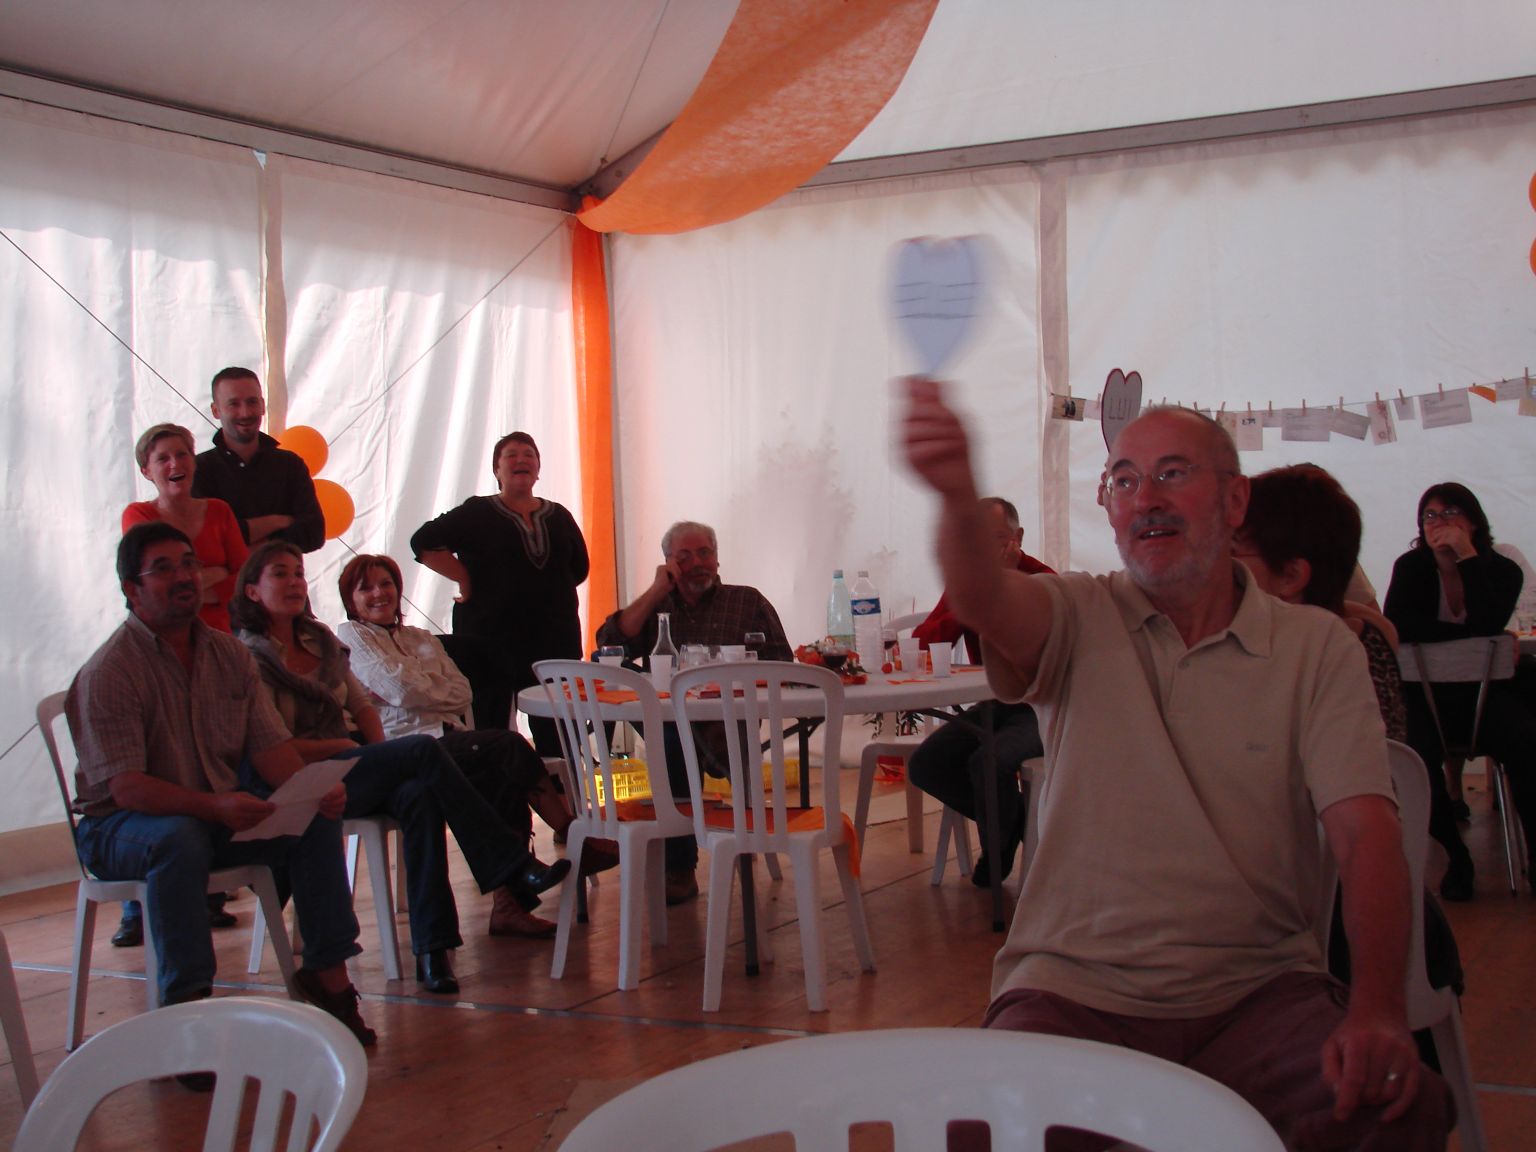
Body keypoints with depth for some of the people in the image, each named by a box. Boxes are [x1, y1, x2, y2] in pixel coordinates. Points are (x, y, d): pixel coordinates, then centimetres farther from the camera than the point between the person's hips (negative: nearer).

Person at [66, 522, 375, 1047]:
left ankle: (328, 974, -6)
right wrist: (215, 806, -39)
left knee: (317, 821, -15)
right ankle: (187, 1004, -33)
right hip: (121, 825, -6)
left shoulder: (229, 655, 5)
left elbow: (269, 747, 0)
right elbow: (127, 787, -24)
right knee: (178, 841, -38)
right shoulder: (108, 673, -16)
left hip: (223, 812, 6)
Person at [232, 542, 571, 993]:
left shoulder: (321, 639, 20)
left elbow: (362, 705, 20)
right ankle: (514, 868, -28)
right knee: (423, 749, -28)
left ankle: (432, 947, -36)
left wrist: (381, 751, 1)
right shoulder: (251, 657, -1)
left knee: (419, 795, -31)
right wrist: (342, 746, -11)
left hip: (356, 770, 6)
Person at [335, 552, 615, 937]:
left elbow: (461, 694, 10)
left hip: (447, 738, 6)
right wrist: (438, 690, 8)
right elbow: (399, 688, -8)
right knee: (510, 748, -27)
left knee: (508, 776, -29)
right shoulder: (350, 636, 10)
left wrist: (410, 688, -2)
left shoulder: (421, 639, 28)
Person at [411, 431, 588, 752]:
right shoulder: (477, 513, 3)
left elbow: (578, 568, 17)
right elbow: (424, 542, -4)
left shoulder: (559, 517, 14)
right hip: (489, 644, -3)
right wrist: (465, 579, -7)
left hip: (553, 640, 3)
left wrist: (547, 589, 6)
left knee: (555, 737, -1)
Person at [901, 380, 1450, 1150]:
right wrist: (958, 499, -45)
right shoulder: (1079, 619, 3)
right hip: (1078, 990, -1)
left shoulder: (1317, 646, 5)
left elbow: (1365, 829, -5)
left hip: (1258, 991, 1)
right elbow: (984, 601, -21)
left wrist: (1377, 1006, -22)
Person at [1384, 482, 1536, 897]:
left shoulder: (1502, 571, -1)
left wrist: (1467, 556, -21)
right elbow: (1398, 625, -16)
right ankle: (1456, 857, -10)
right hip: (1428, 694, 0)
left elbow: (1488, 623, -22)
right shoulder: (1411, 567, 0)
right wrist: (1469, 633, -16)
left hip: (1486, 691, 0)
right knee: (1417, 753, -30)